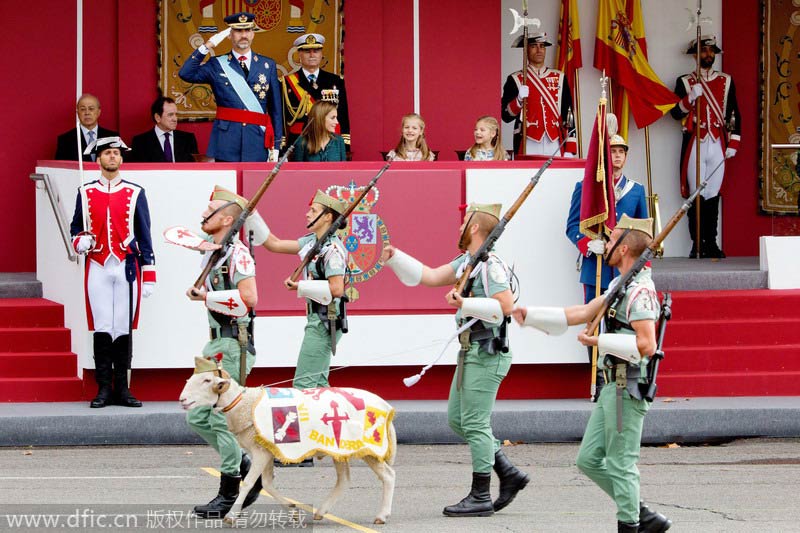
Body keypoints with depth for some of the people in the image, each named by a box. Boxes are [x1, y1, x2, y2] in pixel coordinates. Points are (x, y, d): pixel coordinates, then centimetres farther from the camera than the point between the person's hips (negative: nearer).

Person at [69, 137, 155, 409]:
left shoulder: (135, 193, 7)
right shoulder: (86, 193, 9)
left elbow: (144, 237, 7)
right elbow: (75, 228, 18)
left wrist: (148, 277, 3)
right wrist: (80, 242, -7)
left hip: (126, 267, 0)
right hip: (98, 268, 0)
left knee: (124, 329, 0)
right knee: (101, 328, -2)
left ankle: (122, 389, 6)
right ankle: (104, 389, 3)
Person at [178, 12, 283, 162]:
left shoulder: (268, 65, 9)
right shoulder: (217, 65, 7)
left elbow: (276, 109, 10)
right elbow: (185, 74, -8)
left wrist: (276, 146, 6)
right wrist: (206, 47, -10)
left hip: (257, 141, 1)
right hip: (226, 143, -1)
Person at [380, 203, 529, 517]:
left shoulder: (491, 265, -16)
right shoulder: (465, 262, 14)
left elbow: (506, 305, -25)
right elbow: (429, 276, 18)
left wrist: (465, 303, -27)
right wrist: (395, 258, 10)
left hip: (487, 354, -10)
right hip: (471, 352, 10)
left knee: (475, 423, -6)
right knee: (457, 420, 14)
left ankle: (480, 497, 0)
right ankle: (509, 474, 17)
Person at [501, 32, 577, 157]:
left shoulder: (559, 78, 12)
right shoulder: (515, 80, 5)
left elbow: (568, 114, 10)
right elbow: (506, 115, 1)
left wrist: (569, 150, 3)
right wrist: (519, 100, -18)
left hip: (555, 146, 2)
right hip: (529, 147, -2)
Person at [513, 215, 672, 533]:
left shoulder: (640, 290, -16)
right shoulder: (621, 284, 15)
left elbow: (646, 345, -24)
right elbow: (580, 315, 21)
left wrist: (600, 342, -18)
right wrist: (529, 315, 19)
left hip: (628, 389, -10)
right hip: (612, 387, 10)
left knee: (621, 465, -3)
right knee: (589, 460, 12)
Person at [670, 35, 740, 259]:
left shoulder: (726, 81, 11)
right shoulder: (685, 82, 6)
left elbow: (734, 114, 11)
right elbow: (676, 113, 0)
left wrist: (733, 144, 3)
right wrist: (690, 98, -17)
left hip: (718, 145, 2)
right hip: (694, 145, -2)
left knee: (713, 196, 2)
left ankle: (711, 243, 7)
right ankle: (697, 245, 0)